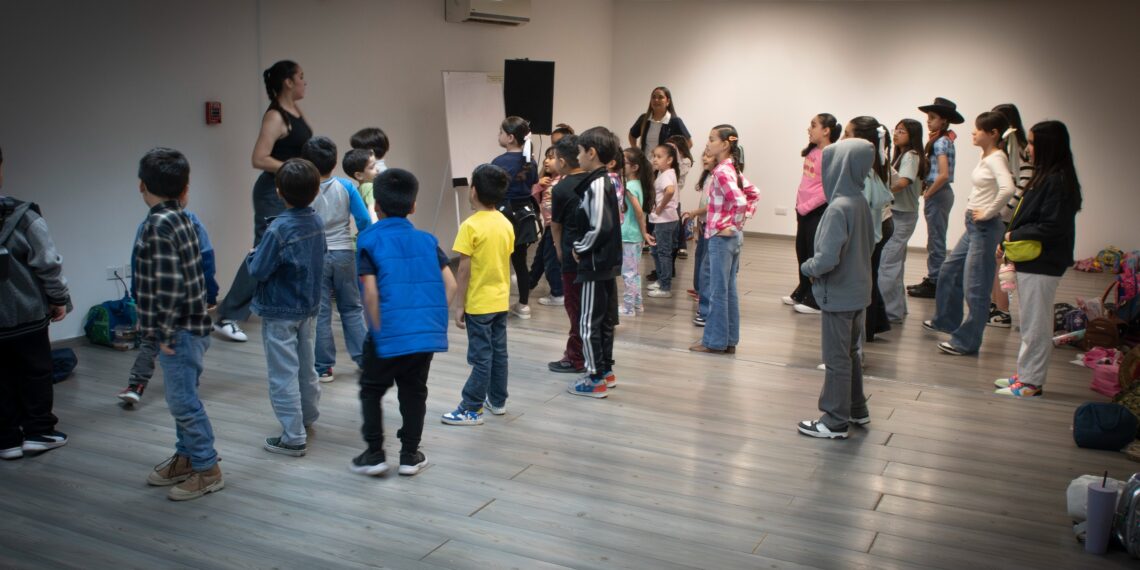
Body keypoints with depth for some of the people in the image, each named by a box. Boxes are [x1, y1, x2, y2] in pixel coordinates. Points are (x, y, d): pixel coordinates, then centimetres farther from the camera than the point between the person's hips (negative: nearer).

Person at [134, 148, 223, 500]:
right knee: (182, 399, 19)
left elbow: (170, 286, -24)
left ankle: (207, 470, 10)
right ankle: (186, 457, 32)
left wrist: (165, 334, -16)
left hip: (179, 331, -9)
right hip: (189, 326, 9)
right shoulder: (181, 219, 7)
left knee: (183, 401, 0)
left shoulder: (159, 225, -19)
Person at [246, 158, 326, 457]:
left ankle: (294, 437, 4)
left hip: (279, 311, -7)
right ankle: (308, 417, 38)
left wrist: (252, 256, -1)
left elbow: (258, 271, -20)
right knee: (306, 365, 21)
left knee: (283, 374, 1)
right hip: (308, 306, 7)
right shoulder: (317, 222, -3)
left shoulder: (279, 229, -24)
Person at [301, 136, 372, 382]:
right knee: (352, 308, 15)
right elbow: (364, 220, -3)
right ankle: (363, 358, 18)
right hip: (344, 254, 2)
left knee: (320, 313, 6)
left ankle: (324, 367, 12)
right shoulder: (346, 187, -4)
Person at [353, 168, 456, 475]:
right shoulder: (427, 240, 7)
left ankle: (374, 454, 16)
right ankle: (410, 455, 22)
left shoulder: (370, 240, -5)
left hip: (389, 334, -3)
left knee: (371, 390, 15)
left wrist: (377, 329, -4)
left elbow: (371, 292, -13)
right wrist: (434, 318, 8)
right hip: (427, 333, 4)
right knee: (414, 392, 16)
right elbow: (450, 284, 1)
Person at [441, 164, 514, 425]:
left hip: (479, 304, -6)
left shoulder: (470, 226, -17)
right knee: (499, 352, 15)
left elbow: (464, 270, -17)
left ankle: (472, 409, 6)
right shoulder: (506, 224, 3)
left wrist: (458, 306, -11)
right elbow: (507, 263, 9)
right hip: (501, 301, 6)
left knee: (481, 357, -2)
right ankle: (498, 400, 26)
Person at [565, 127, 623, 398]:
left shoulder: (596, 184, -19)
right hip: (607, 263, 10)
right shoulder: (603, 181, 11)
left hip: (595, 265, -10)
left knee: (589, 322, -2)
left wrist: (580, 249, -12)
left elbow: (599, 227, -26)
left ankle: (596, 379, 5)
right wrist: (581, 248, 9)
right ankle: (606, 371, 27)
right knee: (605, 319, 17)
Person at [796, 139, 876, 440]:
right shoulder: (861, 202, 2)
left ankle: (835, 423, 16)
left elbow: (827, 258, -28)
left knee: (837, 359, 4)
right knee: (850, 353, 22)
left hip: (838, 295, -9)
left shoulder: (838, 208, -24)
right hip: (858, 291, 9)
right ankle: (857, 410, 36)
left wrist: (808, 267, -9)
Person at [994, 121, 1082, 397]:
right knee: (1031, 323, 16)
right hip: (1030, 261, 10)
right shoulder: (1044, 177, 12)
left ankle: (1031, 382, 7)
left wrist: (1015, 235, -13)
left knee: (1036, 325, -1)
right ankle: (1026, 374, 26)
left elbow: (1052, 227, -23)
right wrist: (1012, 237, 3)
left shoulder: (1058, 181, -18)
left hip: (1042, 265, -10)